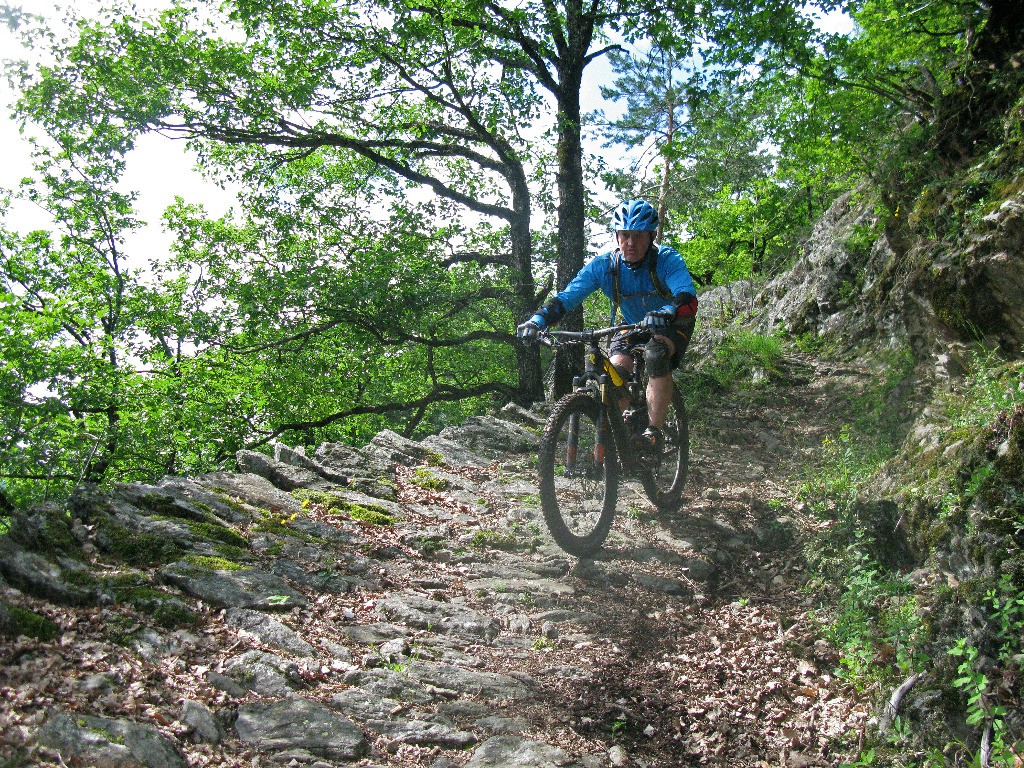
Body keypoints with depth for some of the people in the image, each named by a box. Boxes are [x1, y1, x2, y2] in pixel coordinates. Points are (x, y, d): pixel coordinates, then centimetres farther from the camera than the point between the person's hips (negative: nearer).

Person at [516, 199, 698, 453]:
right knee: (616, 369, -22)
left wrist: (666, 314, -67)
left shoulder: (668, 260, -28)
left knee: (656, 356, -34)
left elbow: (688, 299, -44)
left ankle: (655, 432, -27)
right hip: (632, 325, 3)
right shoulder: (604, 265, -21)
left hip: (673, 325, -3)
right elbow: (566, 297, -26)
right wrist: (538, 320, -45)